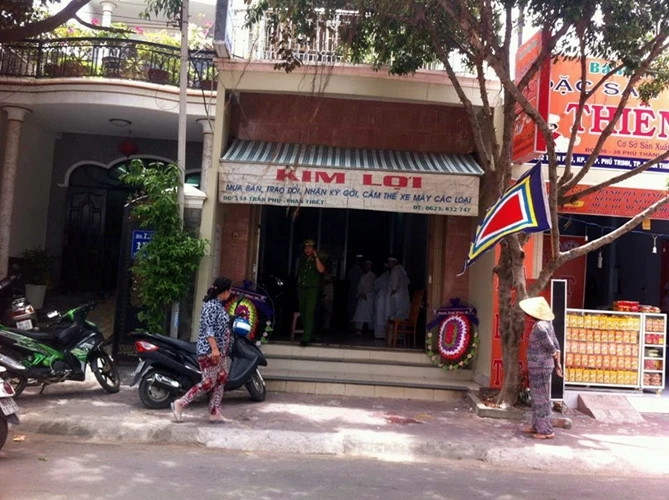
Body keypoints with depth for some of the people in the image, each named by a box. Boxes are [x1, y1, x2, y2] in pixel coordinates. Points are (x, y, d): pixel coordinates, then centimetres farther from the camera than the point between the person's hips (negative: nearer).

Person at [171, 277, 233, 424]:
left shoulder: (218, 305, 15)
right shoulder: (211, 305, -15)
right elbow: (208, 328, -23)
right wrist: (214, 348, -29)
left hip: (218, 351, 10)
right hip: (209, 350, -10)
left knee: (220, 380, 9)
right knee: (209, 382, -8)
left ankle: (215, 413, 12)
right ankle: (180, 404, 1)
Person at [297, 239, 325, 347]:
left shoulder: (317, 260, 0)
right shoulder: (303, 261, 18)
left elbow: (321, 270, -21)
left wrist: (316, 256, -19)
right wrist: (299, 287, 17)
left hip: (312, 290, -7)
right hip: (302, 289, 7)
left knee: (309, 314, -15)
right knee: (303, 314, 9)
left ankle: (306, 338, -20)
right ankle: (309, 334, 23)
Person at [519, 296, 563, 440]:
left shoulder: (539, 327, -22)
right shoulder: (546, 324, 7)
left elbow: (550, 347, -18)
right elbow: (556, 345, 11)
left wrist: (556, 360, 2)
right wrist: (557, 363, 14)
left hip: (540, 367, -10)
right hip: (541, 366, 10)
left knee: (541, 398, 0)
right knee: (537, 397, 18)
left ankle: (546, 431, 8)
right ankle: (537, 426, 28)